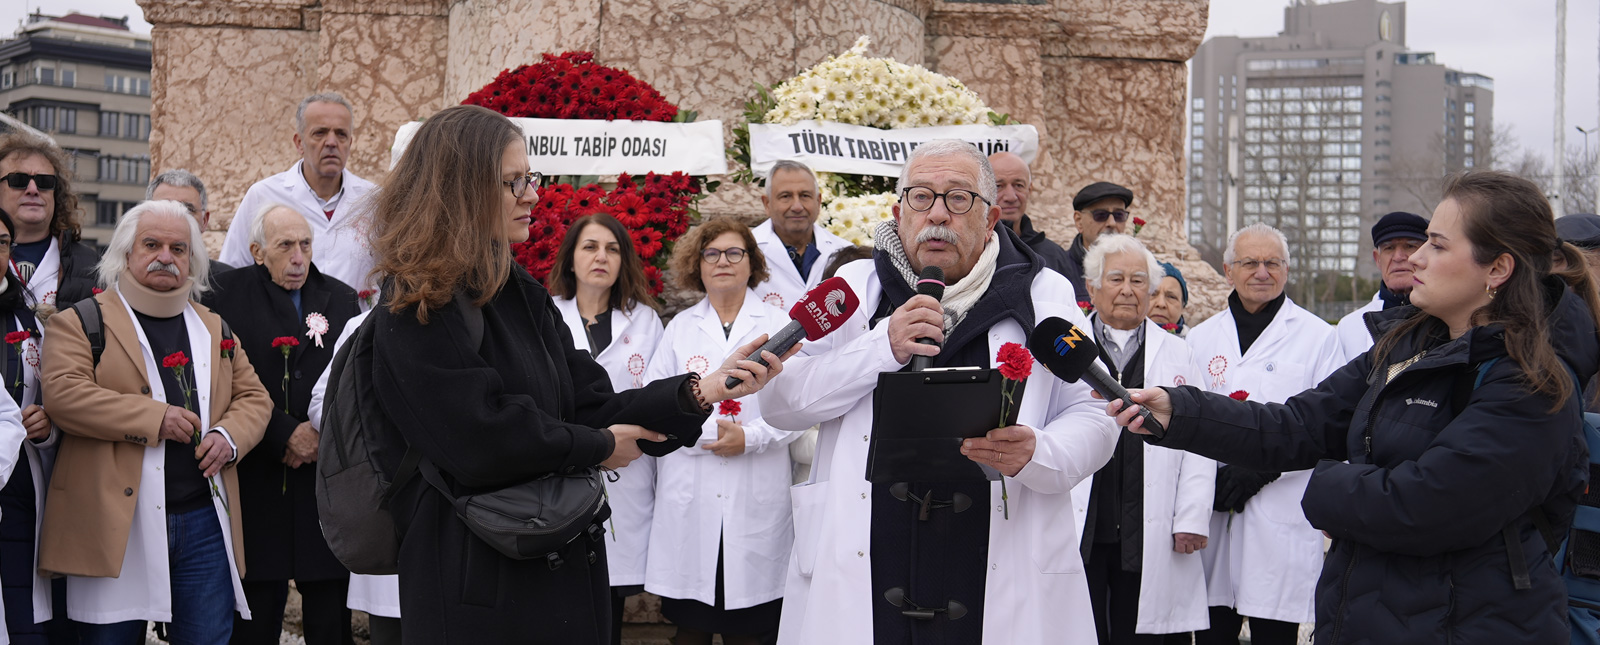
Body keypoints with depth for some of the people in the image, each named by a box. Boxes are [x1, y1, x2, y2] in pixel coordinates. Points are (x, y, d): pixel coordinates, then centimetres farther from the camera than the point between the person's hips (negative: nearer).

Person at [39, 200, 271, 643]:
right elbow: (63, 395, -12)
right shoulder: (80, 322, 3)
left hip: (205, 520, 4)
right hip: (115, 525, -4)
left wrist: (229, 436, -3)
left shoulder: (215, 328, 19)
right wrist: (154, 418, -15)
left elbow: (254, 397, 18)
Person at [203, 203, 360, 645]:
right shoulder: (229, 295, 2)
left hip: (328, 474, 3)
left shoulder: (342, 300, 13)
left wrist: (322, 432, -6)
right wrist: (285, 436, -11)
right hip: (258, 480, -2)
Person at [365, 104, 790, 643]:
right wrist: (596, 447, -6)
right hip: (480, 580, -8)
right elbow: (486, 439, -20)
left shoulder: (521, 295, 12)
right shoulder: (416, 310, -14)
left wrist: (699, 391, -7)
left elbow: (588, 406, 6)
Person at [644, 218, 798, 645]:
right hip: (689, 493, 1)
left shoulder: (779, 326, 9)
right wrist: (707, 430, -10)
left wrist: (750, 437, -14)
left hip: (756, 495, -1)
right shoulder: (680, 327, 14)